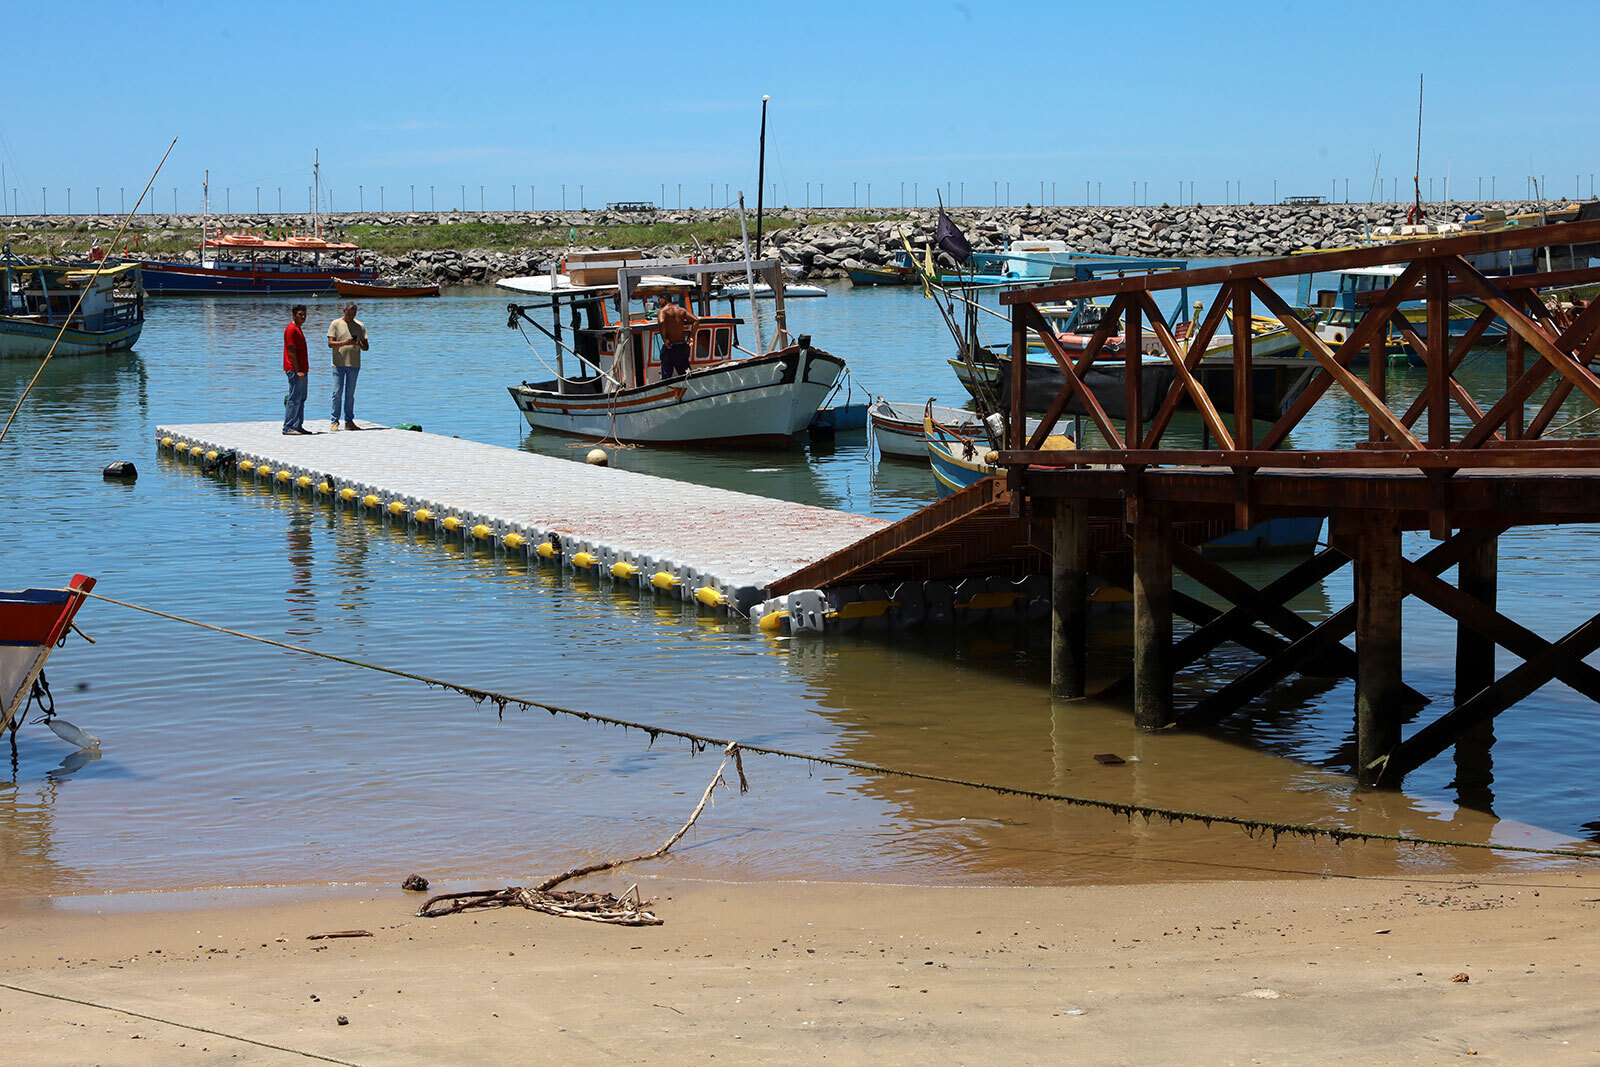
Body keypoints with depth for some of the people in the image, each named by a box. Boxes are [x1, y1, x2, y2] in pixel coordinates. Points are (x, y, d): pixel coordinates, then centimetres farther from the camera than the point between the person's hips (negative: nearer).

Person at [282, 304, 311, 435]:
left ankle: (298, 426, 15)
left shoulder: (298, 329, 20)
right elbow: (291, 351, -17)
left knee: (301, 399, 11)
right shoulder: (291, 329, -12)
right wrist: (298, 371, -21)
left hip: (301, 370, 10)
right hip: (295, 370, -10)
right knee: (294, 399, -10)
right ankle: (288, 428, -9)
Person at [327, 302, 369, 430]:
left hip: (354, 364, 3)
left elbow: (366, 347, 10)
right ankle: (335, 422, -2)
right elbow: (330, 343, -5)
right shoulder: (335, 324, 2)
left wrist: (359, 345, -13)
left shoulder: (360, 326, 9)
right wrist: (344, 343, -22)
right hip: (339, 363, -3)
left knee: (350, 394, 7)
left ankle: (349, 422, 10)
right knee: (337, 393, -5)